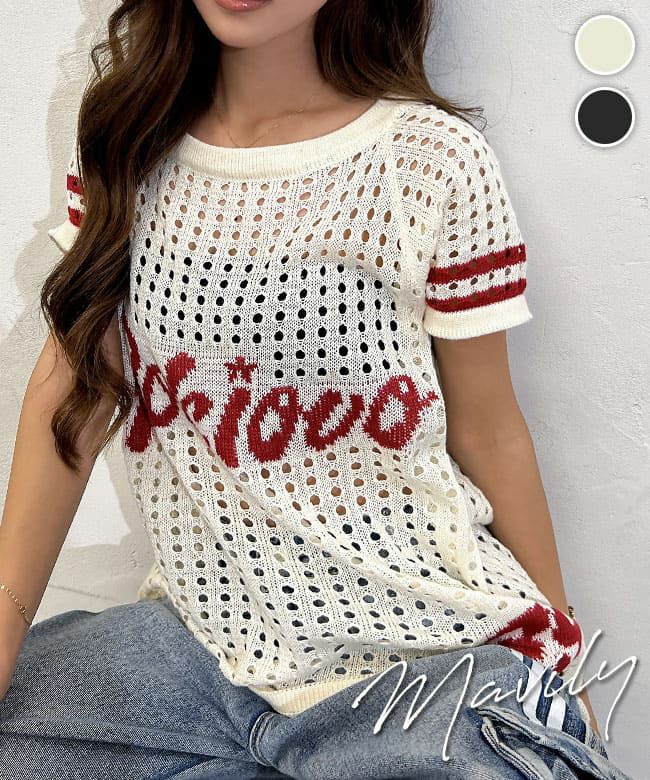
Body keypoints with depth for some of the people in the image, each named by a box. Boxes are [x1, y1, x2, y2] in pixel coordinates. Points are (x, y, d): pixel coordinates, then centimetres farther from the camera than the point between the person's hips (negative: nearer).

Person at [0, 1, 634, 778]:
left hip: (423, 660, -3)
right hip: (200, 637, 4)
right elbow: (72, 385, 0)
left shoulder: (436, 160, -10)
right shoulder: (126, 129, 2)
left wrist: (560, 661, 8)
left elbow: (486, 430, -2)